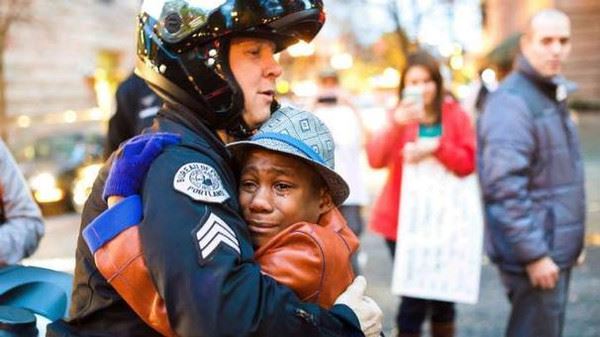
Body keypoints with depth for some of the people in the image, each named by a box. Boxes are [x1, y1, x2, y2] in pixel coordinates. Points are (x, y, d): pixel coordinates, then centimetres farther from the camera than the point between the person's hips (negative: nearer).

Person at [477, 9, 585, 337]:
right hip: (535, 254, -10)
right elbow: (505, 187, -24)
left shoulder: (551, 95, 14)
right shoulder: (511, 101, -17)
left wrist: (568, 244, 17)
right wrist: (533, 254, -23)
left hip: (557, 249, 10)